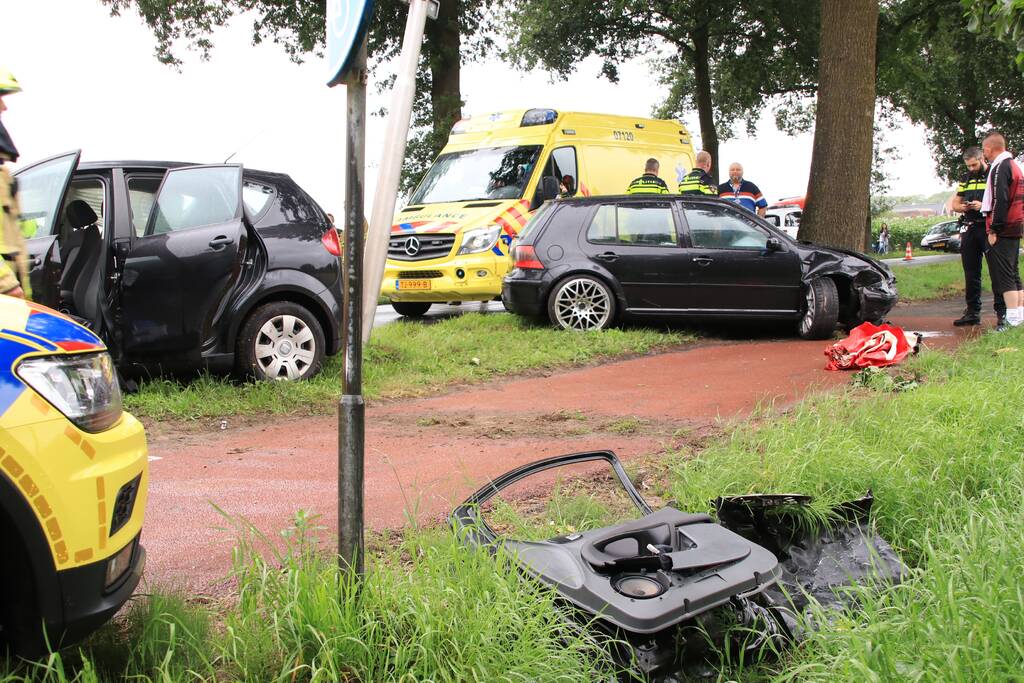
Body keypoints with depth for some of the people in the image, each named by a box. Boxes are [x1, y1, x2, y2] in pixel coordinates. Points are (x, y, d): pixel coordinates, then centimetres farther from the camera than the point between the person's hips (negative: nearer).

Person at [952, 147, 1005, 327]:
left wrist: (983, 206, -20)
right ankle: (973, 312, 16)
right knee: (971, 273, 9)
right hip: (969, 229, 6)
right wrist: (961, 207, -3)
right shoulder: (965, 179, 18)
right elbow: (955, 204, 19)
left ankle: (1002, 312, -2)